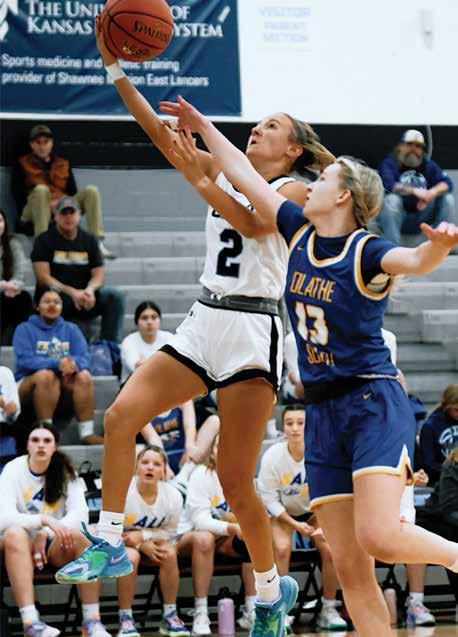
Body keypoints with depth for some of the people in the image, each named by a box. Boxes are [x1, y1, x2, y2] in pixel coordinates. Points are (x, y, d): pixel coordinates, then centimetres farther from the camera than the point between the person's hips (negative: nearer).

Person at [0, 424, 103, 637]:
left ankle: (90, 620, -30)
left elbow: (80, 514, -13)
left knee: (82, 534, -30)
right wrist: (45, 520, -37)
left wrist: (47, 534, -28)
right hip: (21, 547, -2)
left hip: (54, 547, 2)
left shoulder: (66, 472, 0)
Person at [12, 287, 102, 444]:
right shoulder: (25, 329, 0)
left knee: (84, 376, -26)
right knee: (46, 375, -35)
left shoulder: (71, 329, 11)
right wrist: (57, 363, -30)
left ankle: (87, 433, -30)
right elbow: (25, 360, -16)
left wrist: (73, 364, -29)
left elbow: (84, 357, -3)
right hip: (29, 382, -3)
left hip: (64, 381, 3)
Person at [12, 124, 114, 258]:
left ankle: (98, 243, -28)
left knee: (91, 191, -16)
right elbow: (19, 195, -1)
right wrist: (48, 203, -13)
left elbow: (73, 193, 15)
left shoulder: (63, 164, 20)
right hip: (36, 213, -3)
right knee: (41, 189, -34)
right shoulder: (23, 164, 10)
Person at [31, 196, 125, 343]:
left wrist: (90, 290, -16)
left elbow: (98, 274, 9)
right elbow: (43, 277, -7)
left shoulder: (89, 240, 15)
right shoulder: (44, 240, 4)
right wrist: (72, 292, -19)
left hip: (84, 298, 3)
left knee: (114, 296, -22)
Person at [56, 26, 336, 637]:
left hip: (251, 332, -6)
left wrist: (197, 175, -25)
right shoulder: (223, 171, 15)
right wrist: (117, 69, -3)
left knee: (235, 480, -5)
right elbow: (157, 129, 6)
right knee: (121, 416, -11)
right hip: (203, 323, 6)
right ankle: (110, 544, -2)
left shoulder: (291, 191, -1)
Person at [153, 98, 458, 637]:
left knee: (379, 536, -24)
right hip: (322, 412, 6)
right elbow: (245, 175, 18)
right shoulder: (299, 232, 9)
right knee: (349, 567, -2)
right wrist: (201, 126, 23)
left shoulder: (368, 252, -9)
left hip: (373, 404, -6)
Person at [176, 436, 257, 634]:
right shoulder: (202, 475, -16)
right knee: (204, 538, -39)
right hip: (190, 535, -4)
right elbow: (200, 520, -26)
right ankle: (200, 614, -36)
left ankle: (251, 611, -18)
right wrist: (233, 528, -42)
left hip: (226, 538, 4)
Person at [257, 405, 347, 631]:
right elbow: (269, 497, -16)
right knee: (282, 548, -29)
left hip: (313, 510, 1)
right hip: (282, 512, -1)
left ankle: (328, 610, -6)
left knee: (330, 549, -22)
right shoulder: (273, 456, -23)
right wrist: (295, 524, -21)